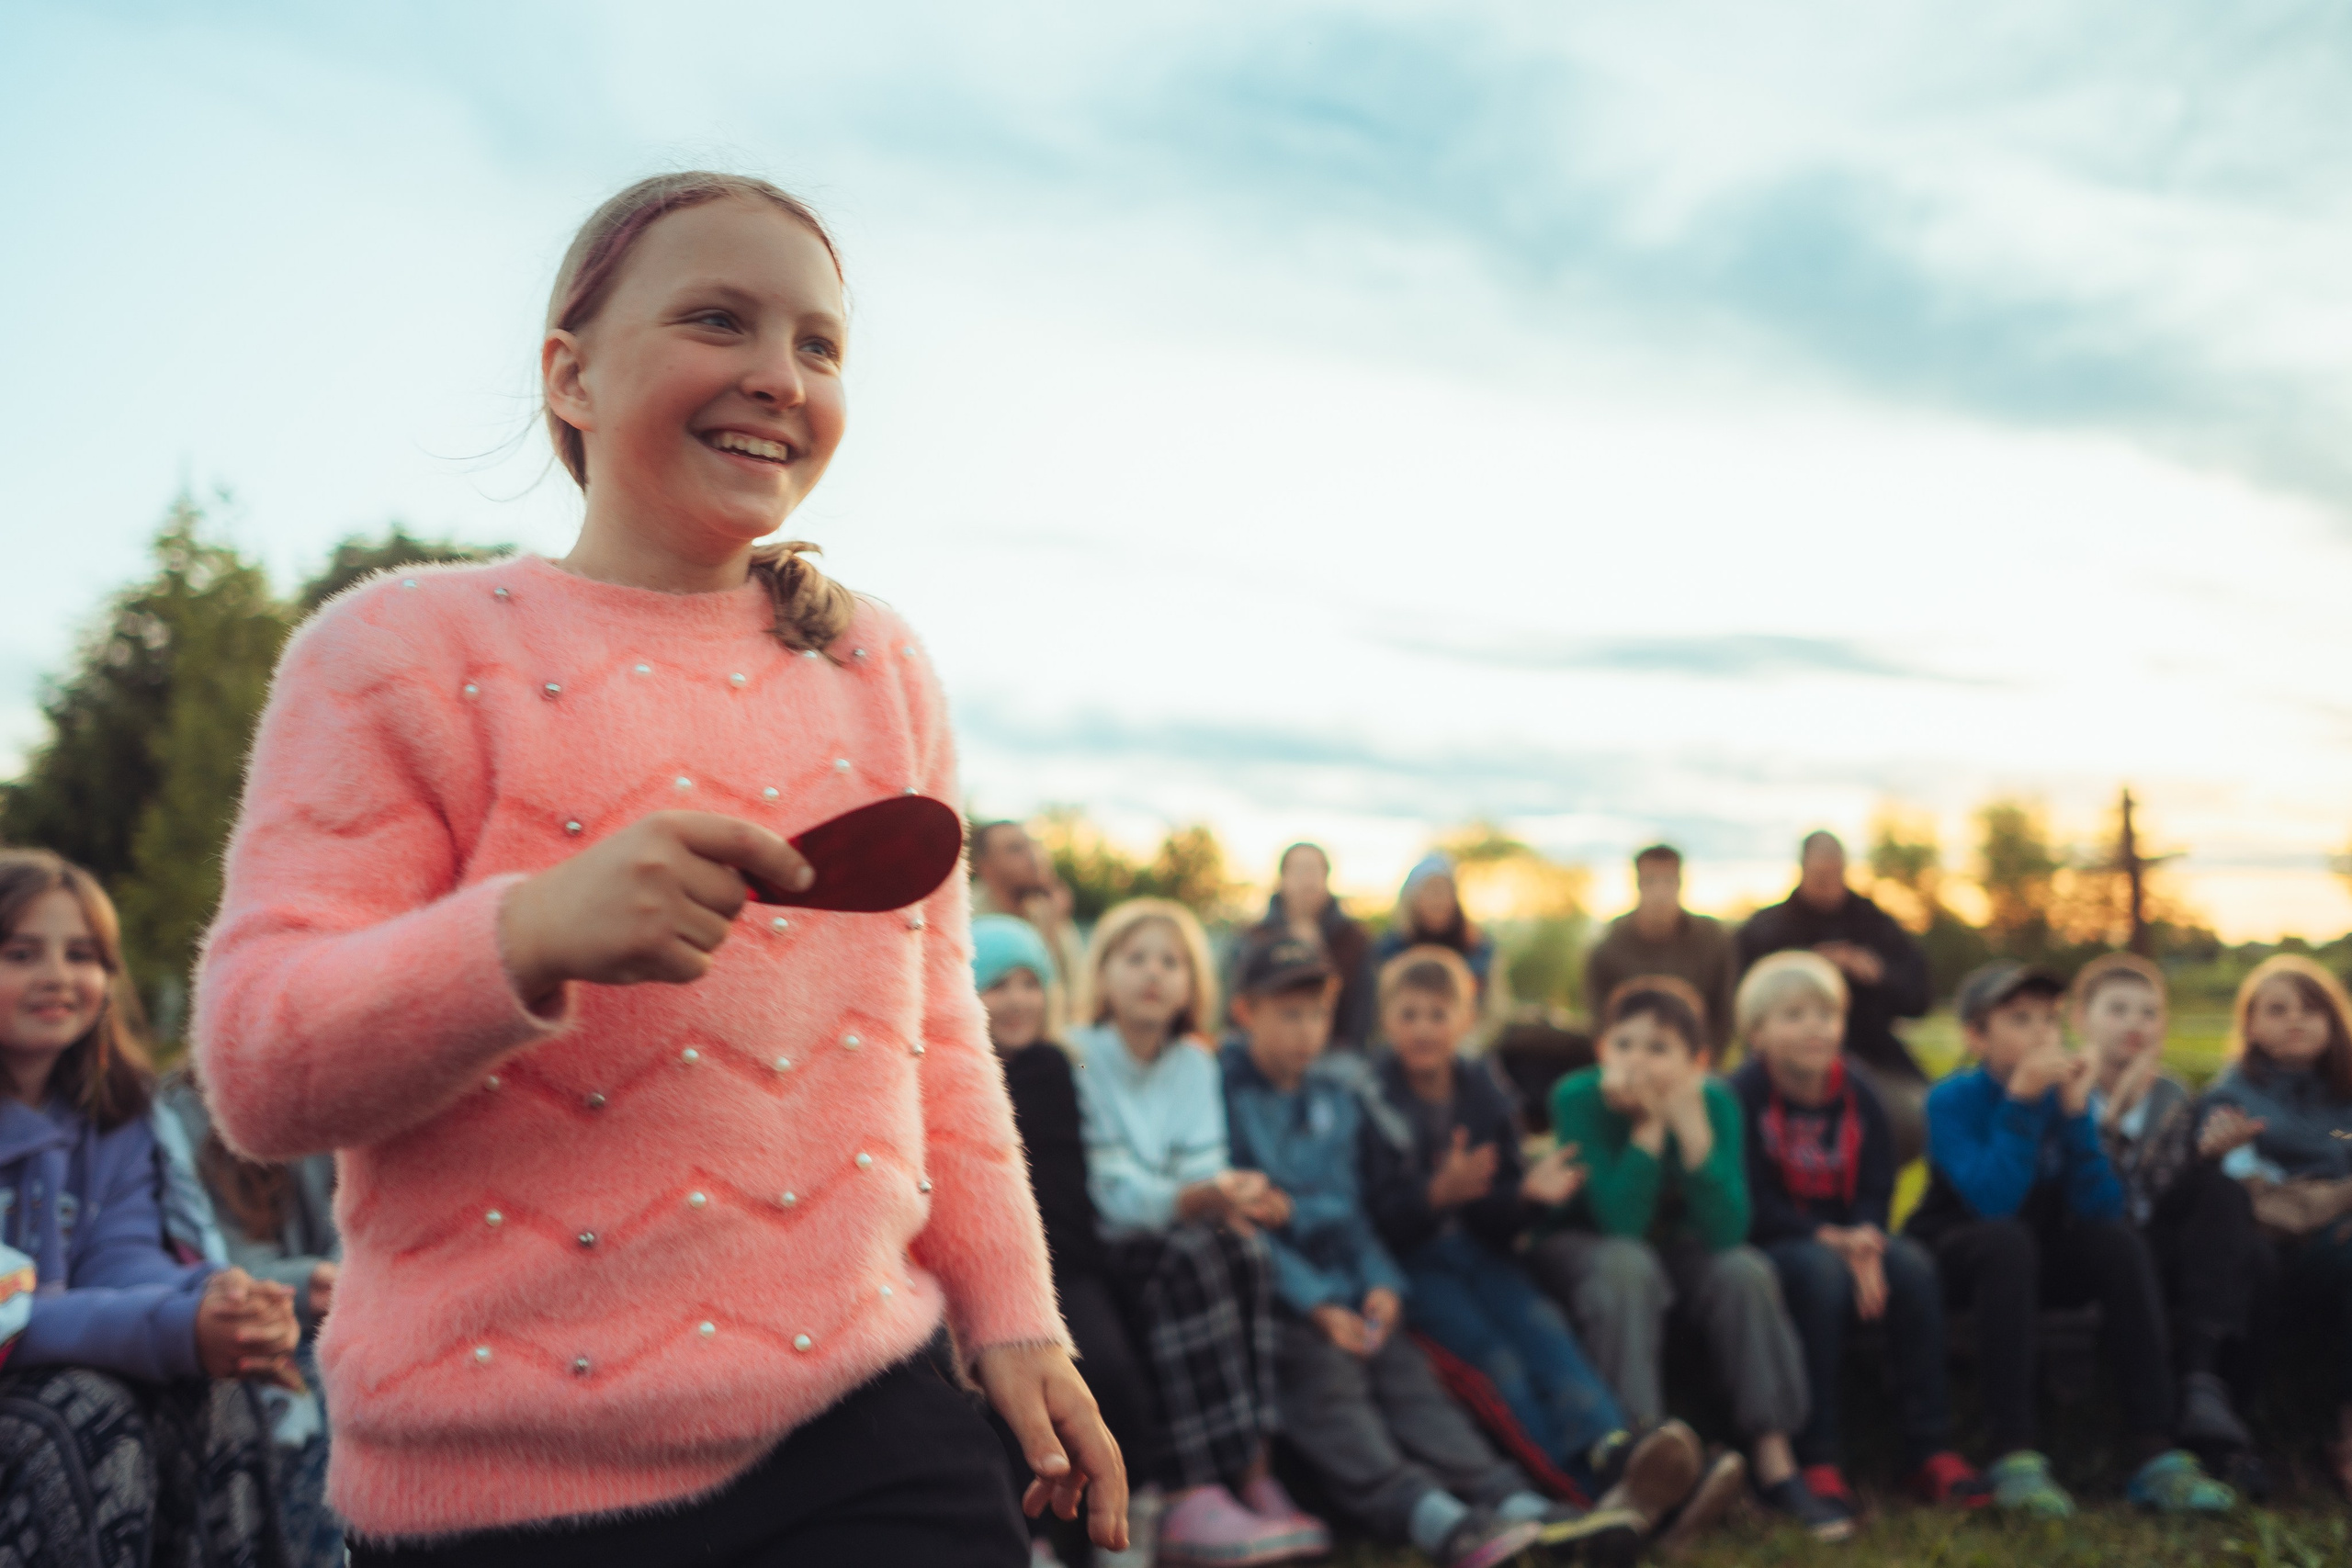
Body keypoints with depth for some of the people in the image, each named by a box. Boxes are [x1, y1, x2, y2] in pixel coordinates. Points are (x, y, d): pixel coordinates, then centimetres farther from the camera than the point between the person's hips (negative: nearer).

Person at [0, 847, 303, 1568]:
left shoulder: (115, 1111, 6)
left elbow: (123, 1258, -8)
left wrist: (209, 1298, -32)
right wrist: (173, 1328, -37)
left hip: (66, 1369, 5)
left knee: (216, 1396, -23)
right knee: (86, 1410, -32)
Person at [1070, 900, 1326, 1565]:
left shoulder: (1196, 1063, 11)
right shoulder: (1076, 1060, -7)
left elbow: (1204, 1172, 0)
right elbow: (1110, 1193, -16)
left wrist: (1238, 1196, -24)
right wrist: (1198, 1199, -34)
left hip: (1186, 1246, 5)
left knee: (1243, 1247, -26)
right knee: (1191, 1255, -32)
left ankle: (1251, 1473, -25)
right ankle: (1194, 1497, -36)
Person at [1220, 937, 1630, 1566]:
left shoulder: (1335, 1097, 19)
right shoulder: (1222, 1093, -4)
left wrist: (1381, 1281, -2)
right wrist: (1316, 1305, -16)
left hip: (1339, 1289, 6)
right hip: (1265, 1295, -6)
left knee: (1406, 1369, -16)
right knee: (1326, 1375, -28)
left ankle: (1515, 1503, -33)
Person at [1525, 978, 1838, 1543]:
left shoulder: (1715, 1101, -18)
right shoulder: (1579, 1098, -26)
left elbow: (1727, 1233, -28)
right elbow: (1622, 1224, -31)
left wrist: (1691, 1126, -36)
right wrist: (1649, 1126, -37)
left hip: (1672, 1246, 3)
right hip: (1580, 1248, -3)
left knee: (1745, 1272, -25)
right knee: (1628, 1268, -35)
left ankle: (1775, 1464, -19)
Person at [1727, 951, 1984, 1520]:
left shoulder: (1856, 1097, 8)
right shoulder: (1742, 1097, -8)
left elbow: (1876, 1192, 4)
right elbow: (1751, 1206, -14)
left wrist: (1864, 1242, -18)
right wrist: (1829, 1240, -24)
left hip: (1850, 1241, 5)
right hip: (1767, 1246, -5)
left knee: (1913, 1265, -25)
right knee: (1820, 1272, -36)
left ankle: (1929, 1449, -18)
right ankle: (1817, 1458, -31)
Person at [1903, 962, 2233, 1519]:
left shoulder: (2064, 1092, -4)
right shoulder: (1952, 1100, -16)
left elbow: (2101, 1209, -15)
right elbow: (1993, 1202, -31)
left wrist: (2077, 1113, -25)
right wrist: (2020, 1102, -33)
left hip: (2042, 1263, 4)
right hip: (1956, 1262, -4)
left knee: (2119, 1240, -24)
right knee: (2007, 1239, -36)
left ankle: (2155, 1453, -28)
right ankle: (2014, 1455, -38)